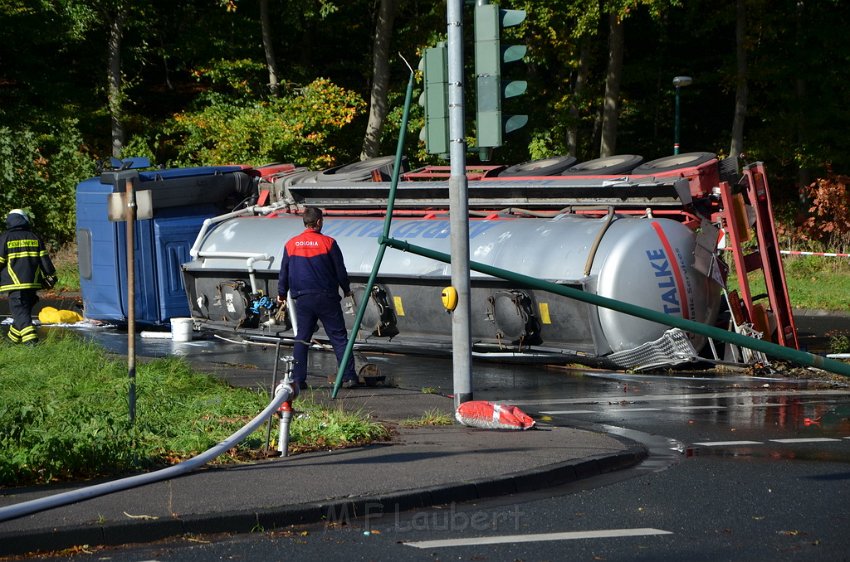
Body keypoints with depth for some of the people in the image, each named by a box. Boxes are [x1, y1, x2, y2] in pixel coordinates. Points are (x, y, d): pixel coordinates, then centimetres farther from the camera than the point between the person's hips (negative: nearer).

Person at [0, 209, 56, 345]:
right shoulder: (35, 238, 8)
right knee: (26, 308, 18)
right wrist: (50, 275, 17)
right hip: (33, 282, 4)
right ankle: (14, 336, 26)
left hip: (15, 283, -4)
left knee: (19, 310, -6)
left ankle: (30, 337, -21)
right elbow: (44, 259, 7)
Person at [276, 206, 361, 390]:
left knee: (302, 339, 8)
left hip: (302, 299, 3)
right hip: (326, 298, -3)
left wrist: (282, 293, 26)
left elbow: (284, 272, 11)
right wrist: (346, 290, 18)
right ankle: (349, 377, -1)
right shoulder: (328, 243, -6)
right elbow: (340, 270, 0)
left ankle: (298, 379, 4)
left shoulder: (291, 244, 3)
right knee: (339, 337, 2)